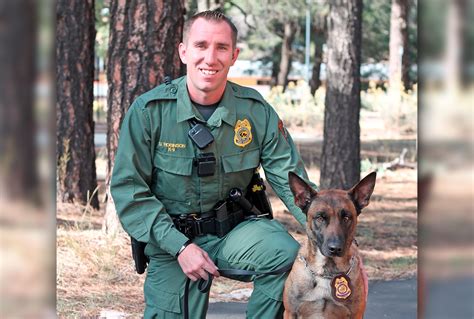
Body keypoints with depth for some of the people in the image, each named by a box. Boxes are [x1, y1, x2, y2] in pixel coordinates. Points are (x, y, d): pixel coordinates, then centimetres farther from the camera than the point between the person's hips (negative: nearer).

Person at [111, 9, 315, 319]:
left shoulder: (256, 110, -6)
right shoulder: (149, 110, -11)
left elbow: (289, 175, -6)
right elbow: (129, 189, -10)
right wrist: (179, 246, -19)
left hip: (236, 229, 1)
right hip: (172, 239, -1)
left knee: (288, 254, -27)